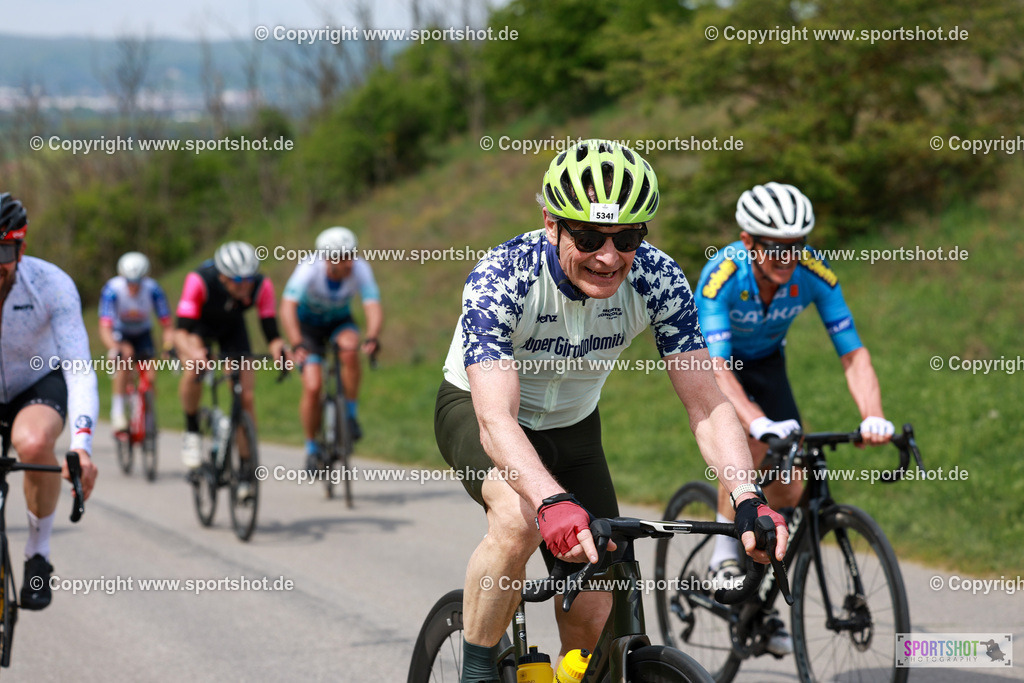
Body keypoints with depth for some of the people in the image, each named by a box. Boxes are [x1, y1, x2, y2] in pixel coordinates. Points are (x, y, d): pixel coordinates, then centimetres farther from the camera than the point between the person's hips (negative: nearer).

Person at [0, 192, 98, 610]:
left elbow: (79, 367, -32)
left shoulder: (51, 285, -27)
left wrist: (82, 444, -47)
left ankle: (38, 554, -13)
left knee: (34, 443, -35)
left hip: (39, 384, -2)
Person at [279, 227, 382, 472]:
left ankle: (351, 414, -16)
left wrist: (372, 338, -57)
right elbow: (288, 307, -43)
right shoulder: (309, 269, -33)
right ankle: (312, 449, 6)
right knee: (312, 387, -16)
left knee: (350, 348, -34)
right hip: (307, 324, -1)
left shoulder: (360, 269, -27)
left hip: (339, 321, 1)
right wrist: (297, 345, -57)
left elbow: (373, 307, -36)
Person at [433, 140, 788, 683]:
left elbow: (707, 404, -25)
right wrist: (553, 502, -62)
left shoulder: (659, 281, -25)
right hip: (475, 410, -4)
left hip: (571, 427, 4)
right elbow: (496, 419, -44)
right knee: (518, 521, -36)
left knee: (594, 623, -5)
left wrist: (748, 498, -43)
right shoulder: (500, 280, -35)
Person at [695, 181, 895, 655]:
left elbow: (853, 352, -28)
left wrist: (873, 416, -45)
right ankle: (724, 558, -16)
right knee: (747, 443, -33)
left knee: (788, 492, -4)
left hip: (766, 361, 4)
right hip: (713, 359, -4)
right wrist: (759, 422, -62)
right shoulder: (721, 276, -37)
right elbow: (717, 368, -45)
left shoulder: (814, 274, -28)